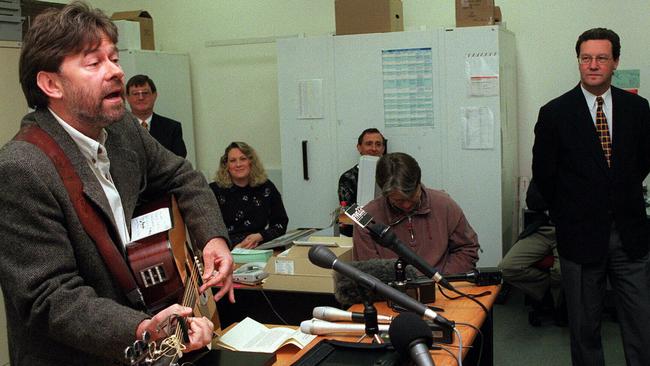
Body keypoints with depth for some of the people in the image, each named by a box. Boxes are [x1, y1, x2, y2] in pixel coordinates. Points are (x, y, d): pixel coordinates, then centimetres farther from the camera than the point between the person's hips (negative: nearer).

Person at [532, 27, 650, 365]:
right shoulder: (554, 113, -4)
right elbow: (543, 175, 1)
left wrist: (622, 194, 13)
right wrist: (568, 214, 7)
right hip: (581, 235, -2)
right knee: (584, 328, 9)